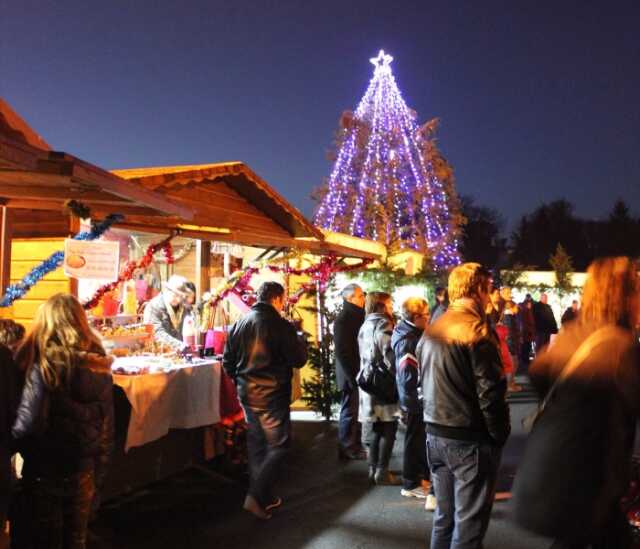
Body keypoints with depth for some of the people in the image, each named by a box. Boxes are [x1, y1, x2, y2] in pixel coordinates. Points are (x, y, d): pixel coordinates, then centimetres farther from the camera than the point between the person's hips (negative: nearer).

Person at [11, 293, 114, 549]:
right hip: (85, 471, 5)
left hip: (46, 470, -4)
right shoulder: (99, 366, -1)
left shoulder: (44, 365, -17)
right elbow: (107, 428, 3)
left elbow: (28, 425, -22)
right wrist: (98, 476, 12)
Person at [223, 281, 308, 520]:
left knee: (256, 444, 17)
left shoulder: (240, 323, 4)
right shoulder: (280, 325, -14)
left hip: (247, 393, 7)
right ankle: (256, 496, -6)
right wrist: (300, 339, 6)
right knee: (278, 445, 2)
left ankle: (263, 495, 26)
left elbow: (228, 360, 9)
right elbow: (298, 360, -11)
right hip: (271, 394, -7)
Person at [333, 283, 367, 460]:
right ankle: (347, 449, 11)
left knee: (357, 411, 15)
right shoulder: (343, 319, -15)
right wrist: (353, 376, -20)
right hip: (351, 375, -8)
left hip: (359, 372, 8)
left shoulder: (358, 316, 13)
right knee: (349, 411, 1)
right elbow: (342, 351, -19)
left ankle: (355, 445, 25)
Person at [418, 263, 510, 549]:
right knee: (469, 522, 3)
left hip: (436, 435, 8)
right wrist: (500, 433, -6)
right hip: (470, 438, -8)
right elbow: (490, 391, -18)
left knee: (444, 516, 18)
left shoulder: (431, 330, 9)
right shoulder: (476, 330, -15)